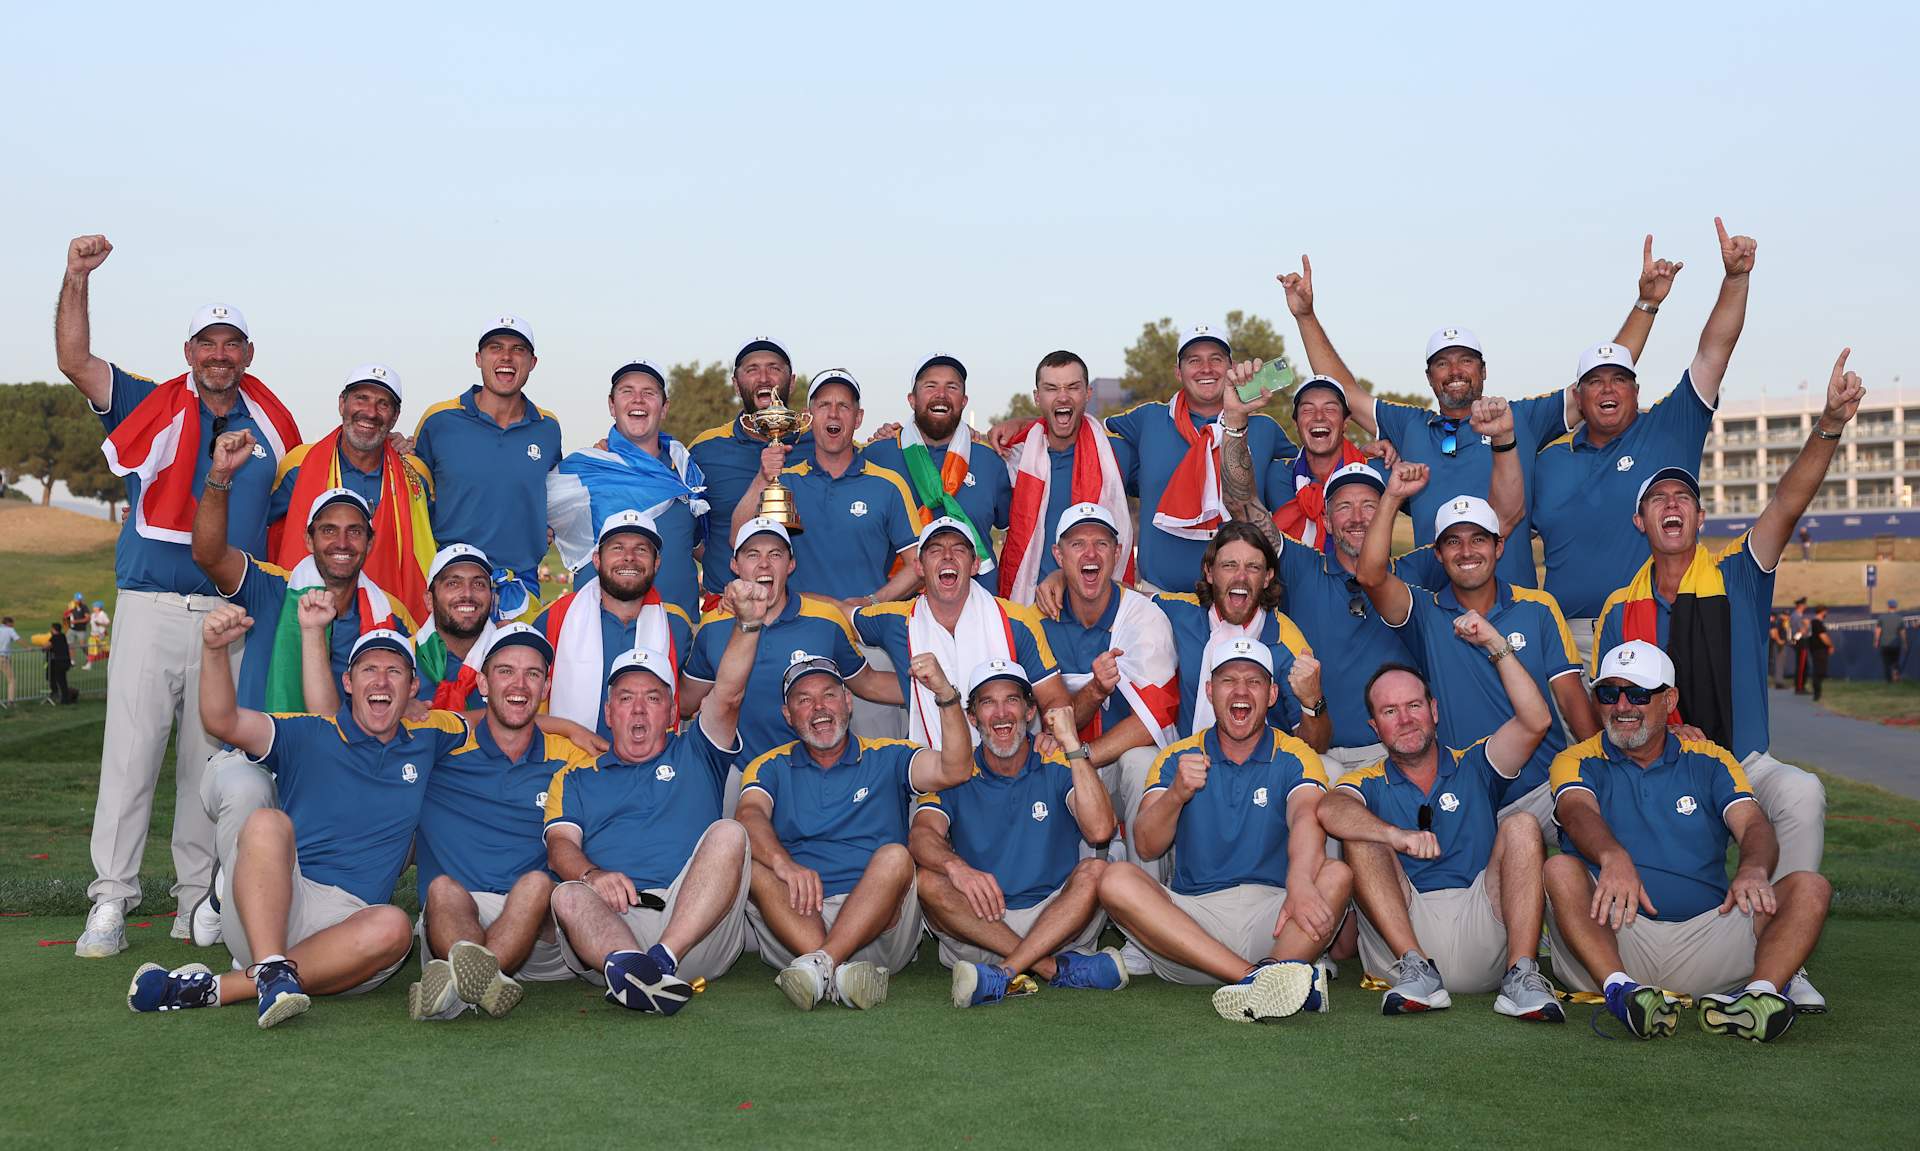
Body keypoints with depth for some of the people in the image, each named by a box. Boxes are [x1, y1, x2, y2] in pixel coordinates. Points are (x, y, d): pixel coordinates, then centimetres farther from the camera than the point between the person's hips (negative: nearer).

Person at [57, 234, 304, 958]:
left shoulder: (271, 425, 12)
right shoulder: (151, 408, 8)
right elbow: (74, 360, -2)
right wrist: (77, 279, -12)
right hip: (151, 607, -1)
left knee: (211, 761, 7)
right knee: (131, 753, -4)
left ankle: (198, 898, 16)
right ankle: (110, 902, 1)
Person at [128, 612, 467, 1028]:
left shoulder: (425, 741, 17)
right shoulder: (309, 736, 7)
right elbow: (223, 722, -9)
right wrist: (215, 648, -23)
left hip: (346, 925, 2)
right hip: (265, 906, -2)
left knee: (393, 927, -36)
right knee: (268, 823, -33)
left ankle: (216, 988, -35)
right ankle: (272, 972, -46)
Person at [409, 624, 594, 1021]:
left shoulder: (569, 757, 17)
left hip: (540, 929, 0)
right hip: (451, 917, 0)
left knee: (537, 883, -31)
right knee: (444, 889, -31)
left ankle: (457, 986, -53)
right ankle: (483, 978, -60)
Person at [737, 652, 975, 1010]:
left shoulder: (888, 758, 14)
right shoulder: (772, 767, 16)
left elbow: (955, 770, -5)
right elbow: (750, 816, -6)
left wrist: (946, 694, -20)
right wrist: (784, 863, -29)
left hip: (878, 924, 0)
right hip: (793, 922, 1)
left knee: (895, 857, -27)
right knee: (750, 861, -25)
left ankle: (820, 965, -41)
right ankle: (842, 972, -41)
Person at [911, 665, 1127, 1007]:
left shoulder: (1058, 768, 3)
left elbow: (1099, 831, -15)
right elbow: (921, 835, -15)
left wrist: (1073, 745, -17)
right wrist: (956, 866, -37)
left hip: (1056, 921, 0)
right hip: (976, 932, 1)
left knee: (1095, 871, -26)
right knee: (927, 880, -25)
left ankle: (1005, 974, -36)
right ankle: (1057, 968, -28)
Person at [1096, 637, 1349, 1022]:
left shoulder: (1295, 757, 6)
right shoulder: (1177, 757, 11)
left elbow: (1306, 817, -16)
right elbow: (1146, 847, 0)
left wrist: (1300, 885, -38)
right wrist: (1177, 793, -22)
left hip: (1273, 919, -1)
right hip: (1192, 913, 1)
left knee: (1337, 875, -25)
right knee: (1117, 880, -25)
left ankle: (1262, 985, -46)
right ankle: (1261, 977, -38)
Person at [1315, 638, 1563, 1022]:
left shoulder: (1472, 767, 18)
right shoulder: (1368, 784, 13)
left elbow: (1536, 721, 1)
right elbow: (1329, 810, -13)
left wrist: (1496, 644, -3)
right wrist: (1397, 835, -32)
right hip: (1402, 932, -1)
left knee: (1521, 825, -16)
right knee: (1360, 836, -18)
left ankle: (1521, 975, -30)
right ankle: (1416, 970, -32)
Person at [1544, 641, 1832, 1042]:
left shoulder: (1710, 762, 17)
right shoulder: (1578, 762, 10)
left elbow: (1753, 824, 0)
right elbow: (1579, 812, -13)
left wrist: (1752, 871, -26)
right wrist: (1614, 858, -37)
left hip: (1706, 936, 2)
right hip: (1615, 941, -2)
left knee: (1810, 888, -15)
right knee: (1561, 870, -29)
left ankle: (1760, 990, -40)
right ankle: (1619, 987, -47)